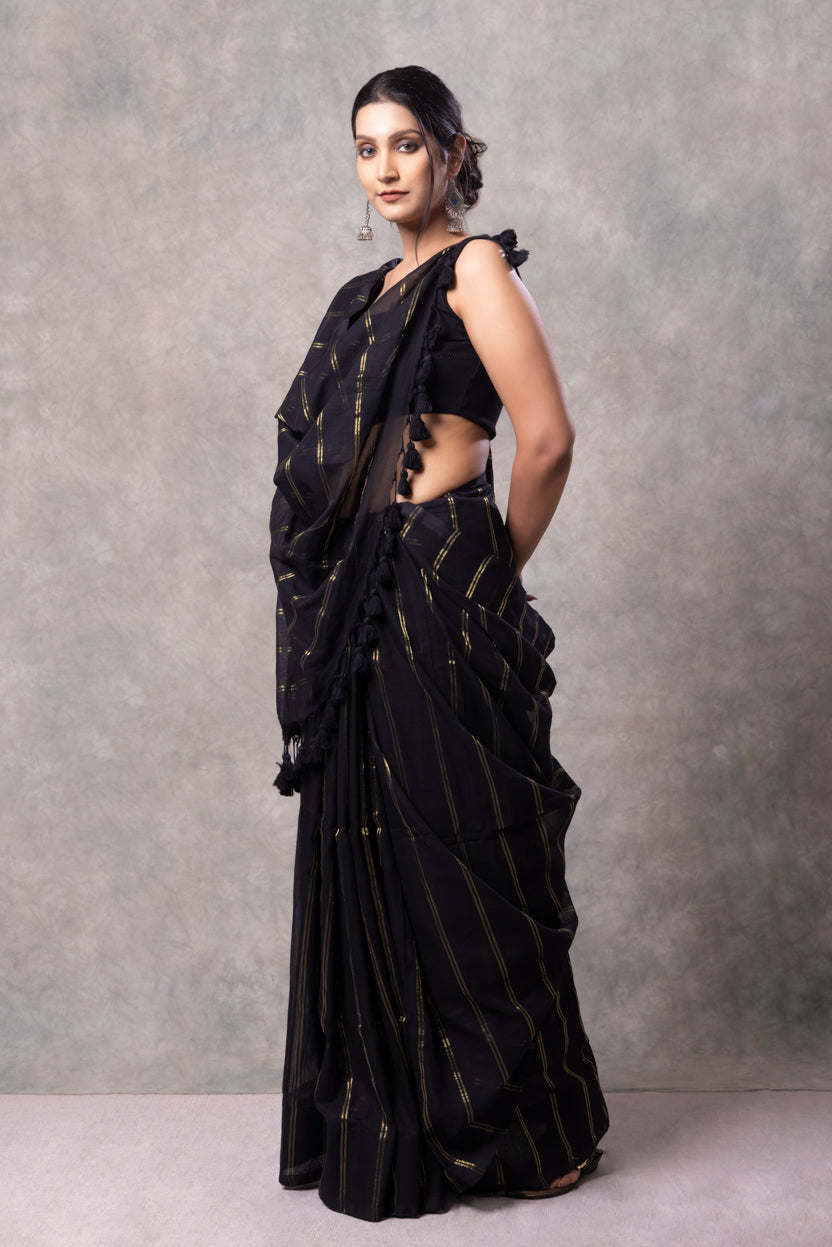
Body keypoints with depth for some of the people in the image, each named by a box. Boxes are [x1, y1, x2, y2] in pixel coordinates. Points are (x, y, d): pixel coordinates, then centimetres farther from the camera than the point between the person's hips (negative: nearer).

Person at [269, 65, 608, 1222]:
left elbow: (548, 440, -14)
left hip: (439, 596, -8)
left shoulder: (476, 268, -5)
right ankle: (395, 1125, 26)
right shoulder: (370, 292, 19)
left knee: (458, 858, -1)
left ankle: (531, 1133, 17)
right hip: (362, 604, 8)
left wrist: (499, 572, -3)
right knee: (366, 856, 11)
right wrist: (337, 597, 13)